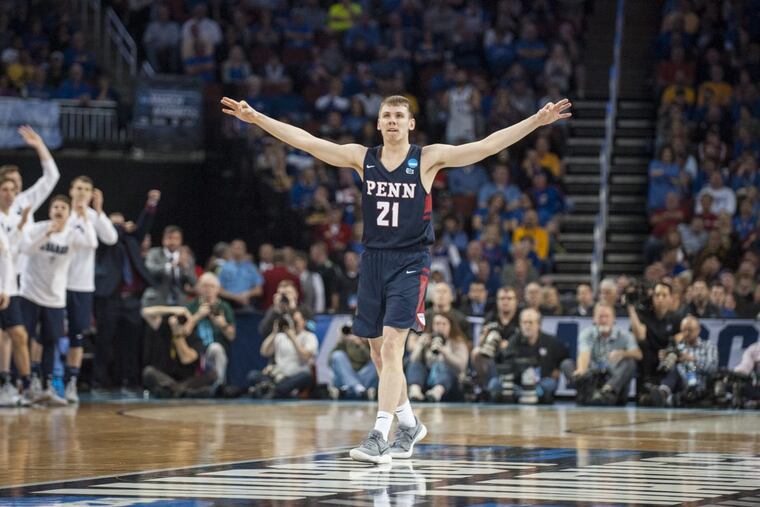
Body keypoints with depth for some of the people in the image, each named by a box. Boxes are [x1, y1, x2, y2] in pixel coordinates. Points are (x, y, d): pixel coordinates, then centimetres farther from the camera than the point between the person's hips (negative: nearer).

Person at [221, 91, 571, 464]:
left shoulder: (428, 159, -3)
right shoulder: (362, 158, 6)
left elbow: (487, 146, -9)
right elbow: (305, 140, 4)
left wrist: (536, 122, -18)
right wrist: (256, 118, 1)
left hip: (410, 262, -4)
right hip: (373, 261, 4)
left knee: (391, 346, -16)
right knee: (379, 353, 10)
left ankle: (379, 437, -19)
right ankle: (409, 425, 31)